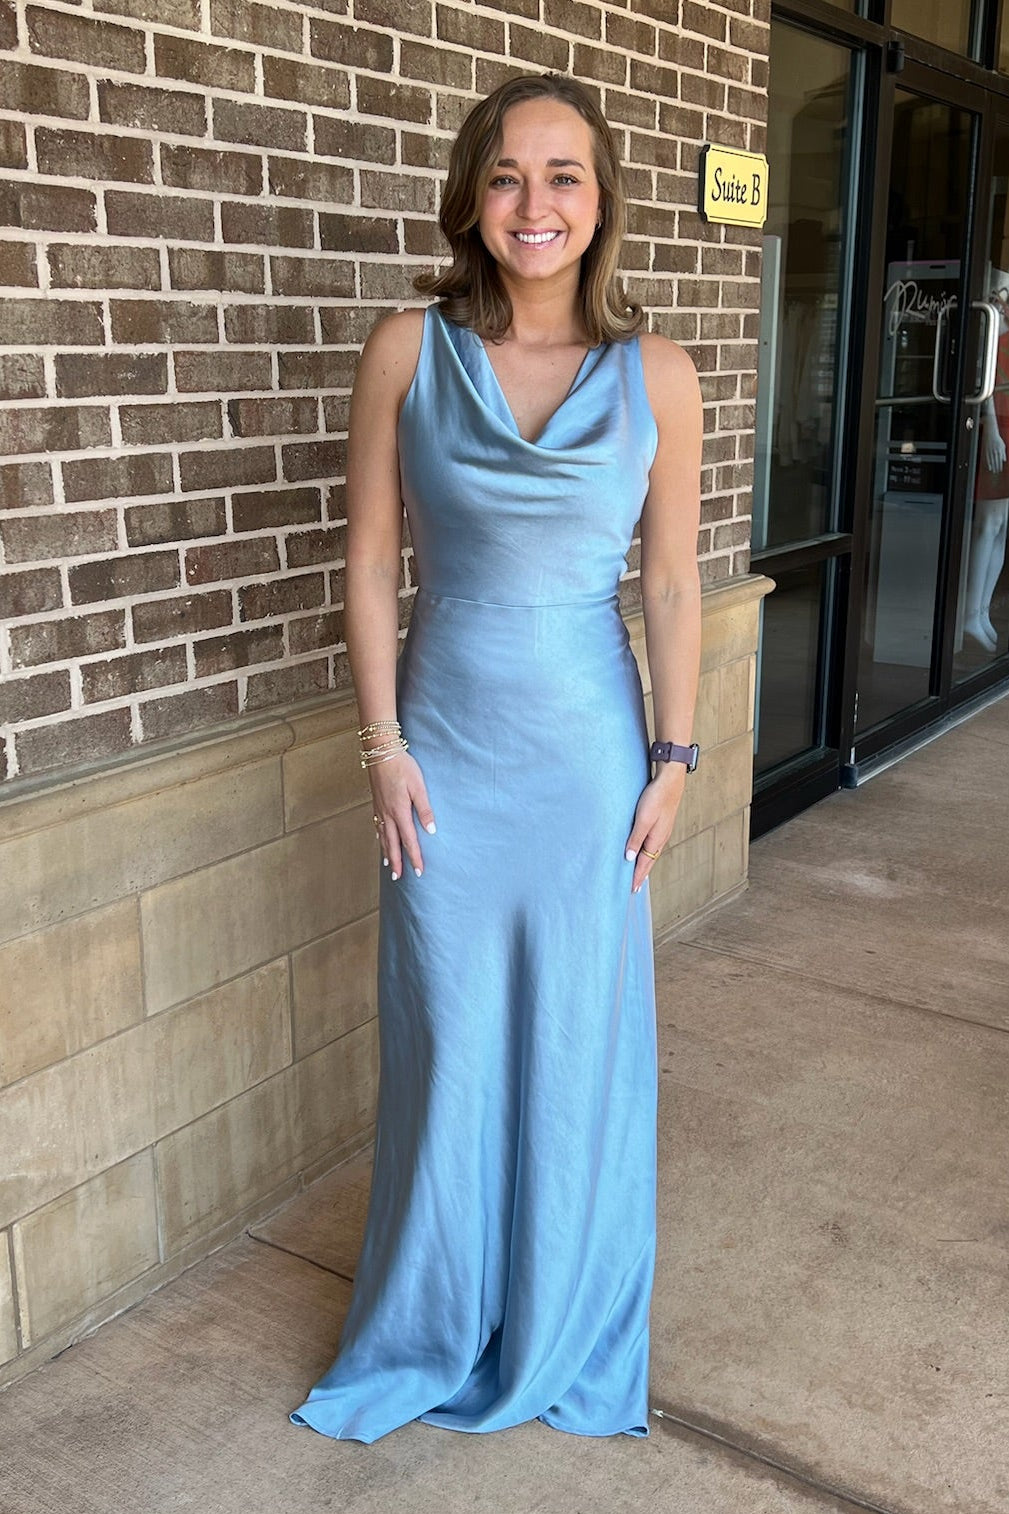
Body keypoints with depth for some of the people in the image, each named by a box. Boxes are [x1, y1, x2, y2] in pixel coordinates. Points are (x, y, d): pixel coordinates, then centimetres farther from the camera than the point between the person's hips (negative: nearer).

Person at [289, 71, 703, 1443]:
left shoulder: (656, 376, -4)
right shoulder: (408, 352, -4)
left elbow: (673, 582, 1)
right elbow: (370, 564, -1)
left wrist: (674, 759, 0)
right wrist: (384, 744, -5)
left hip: (588, 757, 0)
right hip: (446, 750, 0)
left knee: (580, 1039, 12)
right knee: (448, 1044, 12)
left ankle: (566, 1334, 37)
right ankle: (436, 1330, 37)